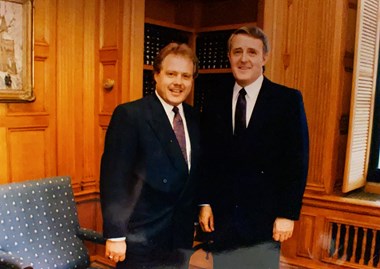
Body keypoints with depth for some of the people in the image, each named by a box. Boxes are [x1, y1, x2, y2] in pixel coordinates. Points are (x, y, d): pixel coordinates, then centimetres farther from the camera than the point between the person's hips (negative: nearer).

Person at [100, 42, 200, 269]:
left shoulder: (195, 119, 6)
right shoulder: (129, 115, -13)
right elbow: (114, 178, -15)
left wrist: (197, 216, 11)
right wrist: (115, 235, -15)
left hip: (182, 236, 6)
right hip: (141, 239, -5)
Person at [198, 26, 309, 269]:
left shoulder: (288, 99, -5)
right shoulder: (214, 99, 3)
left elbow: (297, 162, -6)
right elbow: (206, 156, 5)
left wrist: (288, 214, -9)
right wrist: (204, 203, 2)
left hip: (264, 217, -2)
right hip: (221, 215, 3)